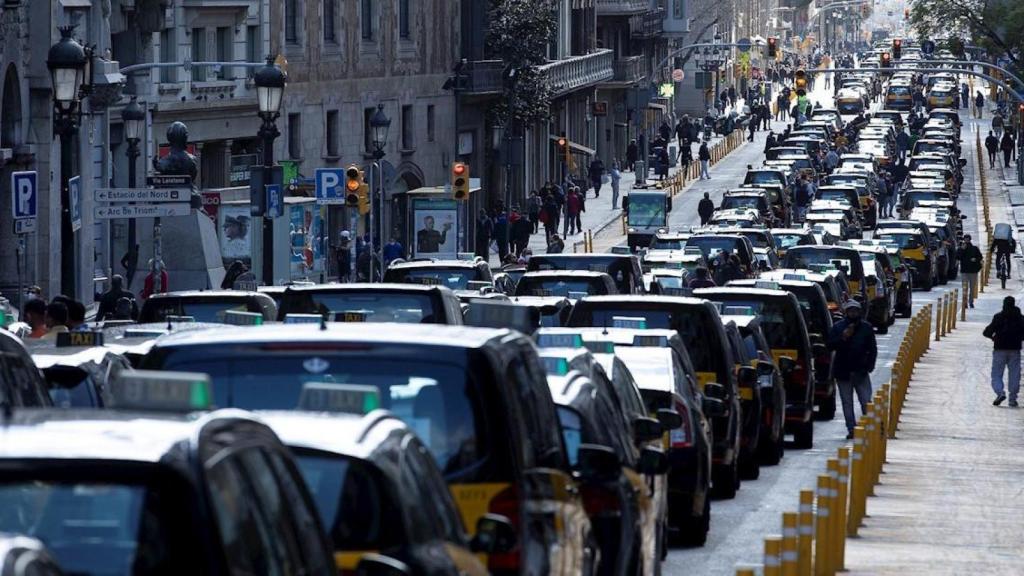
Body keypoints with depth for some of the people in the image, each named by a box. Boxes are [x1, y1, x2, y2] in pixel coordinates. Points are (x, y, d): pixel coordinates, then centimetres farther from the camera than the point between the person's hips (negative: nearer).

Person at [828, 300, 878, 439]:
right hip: (843, 372, 0)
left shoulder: (866, 327, 4)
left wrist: (869, 365, -4)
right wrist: (843, 337, -18)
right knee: (847, 402, 4)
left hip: (861, 371, 0)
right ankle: (851, 429, 8)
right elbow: (830, 345, -4)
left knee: (866, 401, -3)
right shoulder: (838, 327, 2)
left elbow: (873, 349, 7)